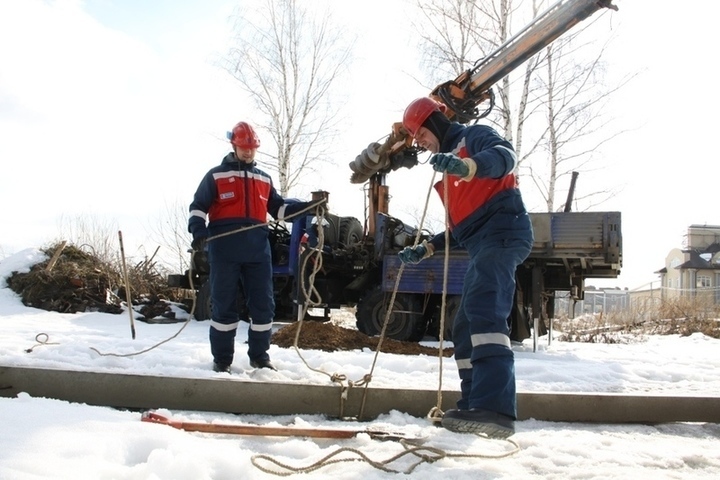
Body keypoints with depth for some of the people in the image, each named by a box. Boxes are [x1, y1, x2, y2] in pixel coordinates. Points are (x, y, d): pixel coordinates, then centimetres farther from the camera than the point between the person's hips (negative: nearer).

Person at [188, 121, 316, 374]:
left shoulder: (264, 179, 19)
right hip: (224, 251, -4)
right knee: (224, 305, 2)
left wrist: (307, 206, 10)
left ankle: (259, 355, 19)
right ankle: (221, 359, 12)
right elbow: (198, 207, 3)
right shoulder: (216, 175, 6)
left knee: (263, 304, 5)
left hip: (258, 251, 4)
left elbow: (279, 208, 23)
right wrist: (198, 231, -15)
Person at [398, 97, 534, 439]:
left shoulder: (473, 137, 4)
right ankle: (474, 405, 18)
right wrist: (425, 249, 24)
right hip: (483, 245, 11)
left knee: (484, 309, -30)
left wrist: (467, 165, -41)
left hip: (503, 231, -11)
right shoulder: (448, 168, 30)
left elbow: (504, 155, -22)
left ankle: (496, 408, -41)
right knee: (464, 328, 11)